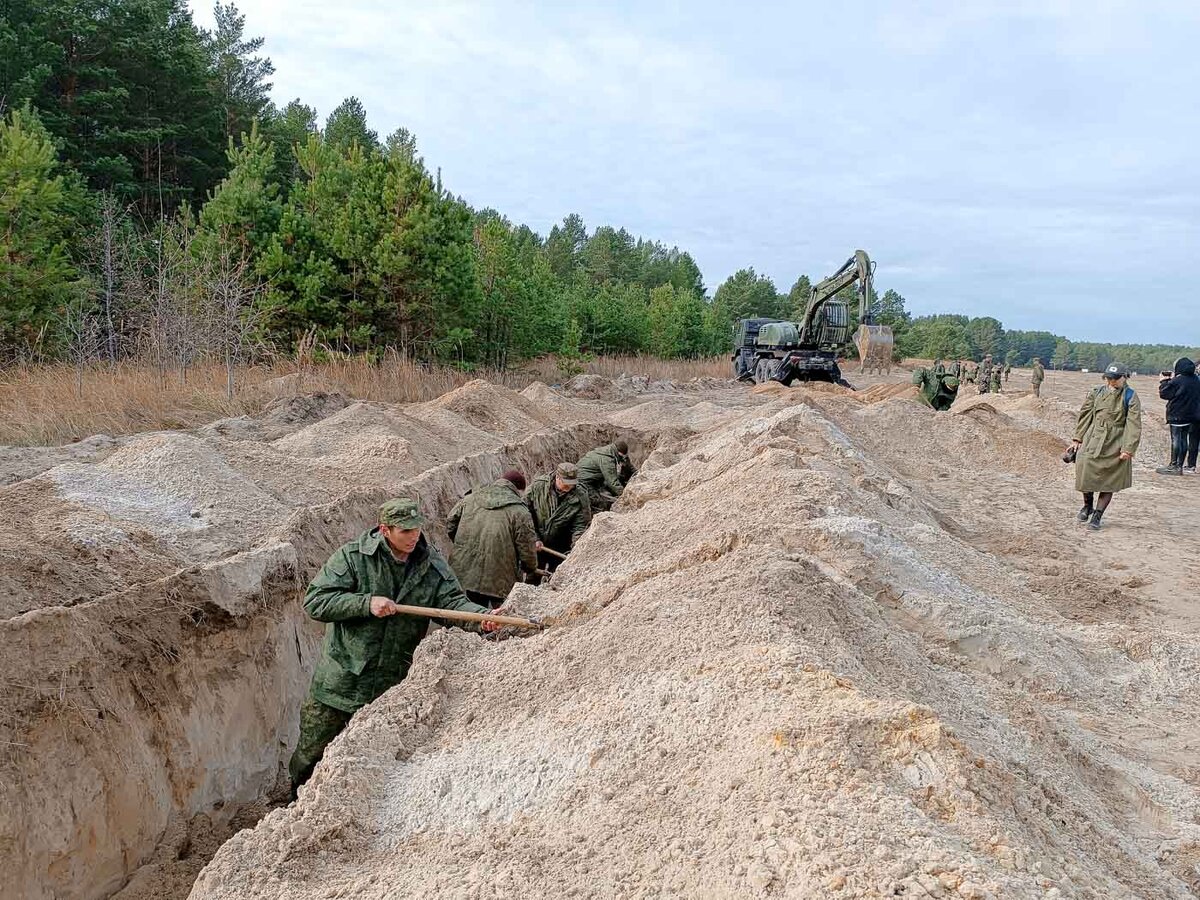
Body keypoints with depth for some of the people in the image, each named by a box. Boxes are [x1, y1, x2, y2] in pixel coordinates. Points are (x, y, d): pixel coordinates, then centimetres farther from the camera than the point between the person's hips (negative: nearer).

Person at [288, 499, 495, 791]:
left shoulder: (433, 564, -2)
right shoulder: (352, 556, -12)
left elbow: (453, 601, -11)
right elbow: (315, 601, -16)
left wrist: (483, 615, -31)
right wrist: (366, 603, -27)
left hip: (392, 688, 2)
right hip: (340, 681, -2)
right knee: (311, 751, 14)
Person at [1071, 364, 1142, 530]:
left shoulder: (1130, 397, -3)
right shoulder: (1096, 393, 5)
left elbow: (1134, 424, -7)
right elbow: (1084, 415, 10)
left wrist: (1129, 448, -14)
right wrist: (1078, 438, 7)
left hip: (1115, 446, -2)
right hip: (1092, 440, 2)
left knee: (1109, 480, 3)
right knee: (1086, 472, -5)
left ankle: (1097, 516, 13)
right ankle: (1087, 505, 23)